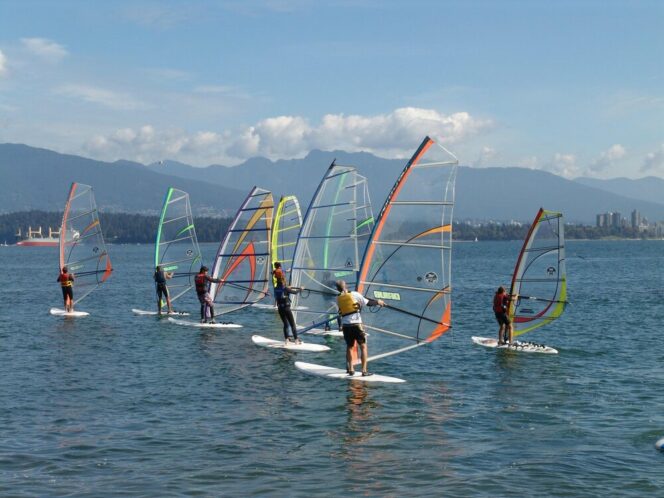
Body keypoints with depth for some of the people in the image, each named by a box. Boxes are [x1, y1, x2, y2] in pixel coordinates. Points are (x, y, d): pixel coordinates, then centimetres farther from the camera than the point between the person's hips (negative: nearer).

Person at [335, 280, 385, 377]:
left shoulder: (338, 299, 8)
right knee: (363, 346, 4)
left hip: (345, 325, 3)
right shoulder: (354, 294, -2)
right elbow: (367, 303, 0)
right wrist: (377, 302, 15)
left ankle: (350, 369, 16)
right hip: (356, 324, -3)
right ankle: (364, 370, -3)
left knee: (349, 347, 19)